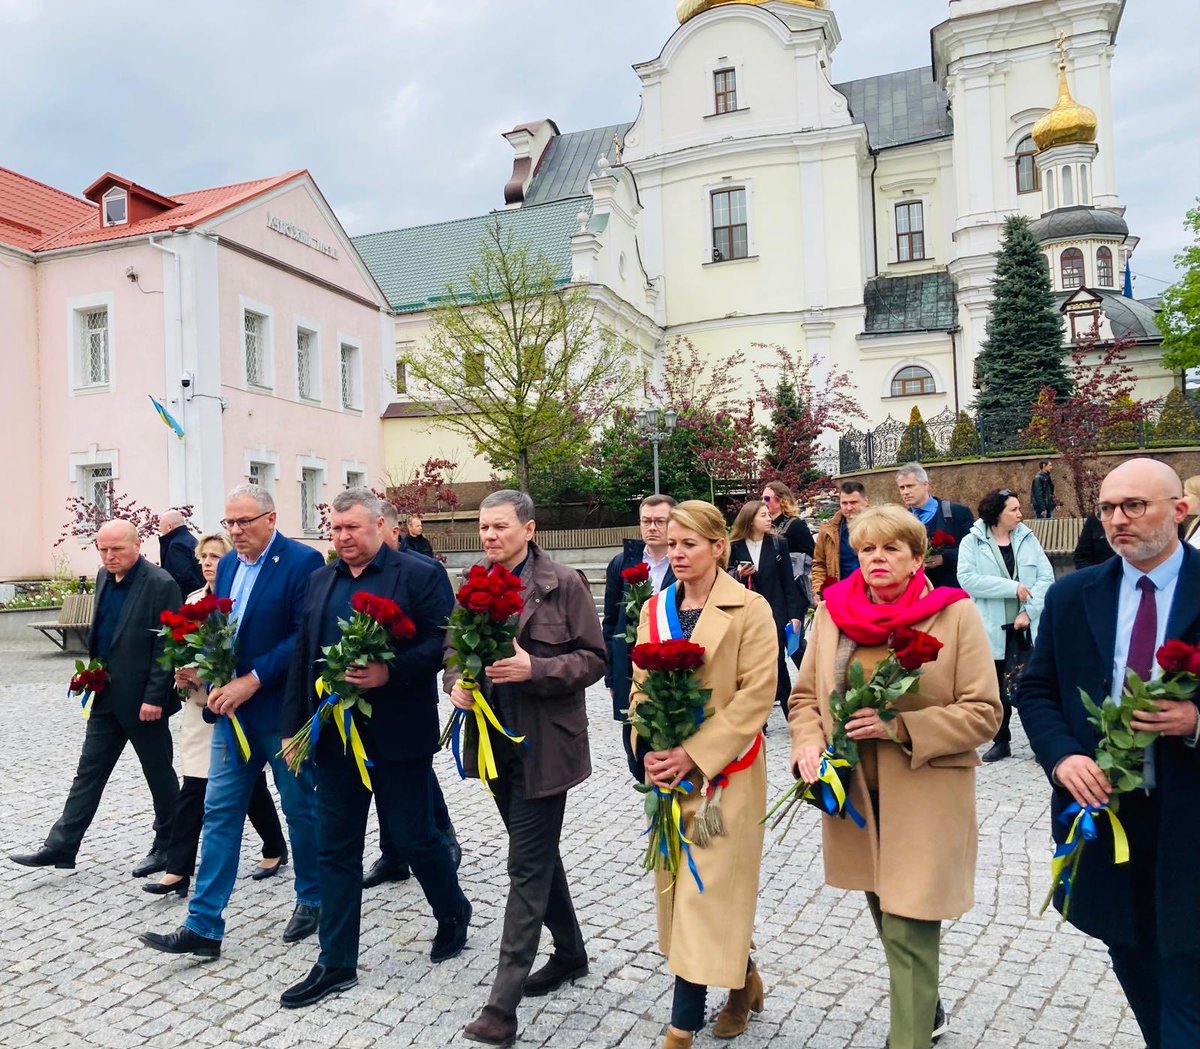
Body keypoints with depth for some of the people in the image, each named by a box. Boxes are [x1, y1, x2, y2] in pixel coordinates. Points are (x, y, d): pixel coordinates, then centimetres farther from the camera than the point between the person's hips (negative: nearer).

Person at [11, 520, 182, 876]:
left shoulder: (160, 584, -17)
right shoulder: (104, 577, 7)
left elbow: (167, 646, -18)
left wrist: (154, 697, -20)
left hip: (142, 700, -7)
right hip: (107, 696, 7)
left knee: (159, 775, 8)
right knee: (88, 772, 11)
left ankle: (168, 848, 22)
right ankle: (60, 847, 18)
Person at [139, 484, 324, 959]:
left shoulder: (302, 562, -13)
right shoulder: (227, 565, 9)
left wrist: (253, 680, -22)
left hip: (283, 709, -6)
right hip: (234, 708, 7)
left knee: (301, 809, 9)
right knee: (220, 811, 7)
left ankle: (312, 900, 29)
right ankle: (203, 926, 14)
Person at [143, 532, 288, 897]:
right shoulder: (193, 599, 8)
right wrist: (182, 674, -1)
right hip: (200, 705, 5)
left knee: (251, 784, 10)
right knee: (193, 788, 2)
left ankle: (275, 849, 31)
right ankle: (178, 871, 7)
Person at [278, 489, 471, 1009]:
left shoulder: (420, 574, -7)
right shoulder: (320, 580, 10)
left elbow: (443, 643, -13)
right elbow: (302, 658, 11)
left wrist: (390, 672, -26)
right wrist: (294, 726, 8)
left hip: (397, 734, -5)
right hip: (333, 735, 5)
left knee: (413, 836, 7)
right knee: (335, 847, 10)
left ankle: (453, 913, 36)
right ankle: (336, 963, 22)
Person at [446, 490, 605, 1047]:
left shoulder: (564, 584, -10)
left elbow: (593, 659, -10)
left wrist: (534, 668, -24)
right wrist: (455, 682, -8)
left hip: (544, 744, -6)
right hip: (496, 742, 6)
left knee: (527, 865, -3)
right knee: (538, 853, 20)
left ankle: (503, 1004, 3)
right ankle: (570, 950, 40)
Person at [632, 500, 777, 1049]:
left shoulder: (750, 609, -10)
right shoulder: (654, 608, 7)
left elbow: (756, 694, -15)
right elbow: (641, 685, 8)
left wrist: (695, 755, -19)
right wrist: (650, 749, -8)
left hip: (724, 771, -6)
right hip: (667, 770, 6)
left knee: (706, 888, -2)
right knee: (677, 884, 14)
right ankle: (741, 978, 37)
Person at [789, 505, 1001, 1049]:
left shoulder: (955, 614, -10)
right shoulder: (831, 611, 1)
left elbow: (983, 712, -11)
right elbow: (805, 695, 8)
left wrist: (900, 726, -22)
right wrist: (808, 743, -12)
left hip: (925, 799, -4)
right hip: (854, 794, 5)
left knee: (909, 933, -6)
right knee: (887, 918, 21)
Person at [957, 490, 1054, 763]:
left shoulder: (1028, 538, 5)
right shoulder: (972, 542, -2)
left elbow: (1046, 576, -1)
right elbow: (967, 578, -15)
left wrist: (1029, 611, -13)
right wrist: (1012, 588, -17)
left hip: (1027, 627, 1)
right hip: (993, 629, -1)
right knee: (998, 689, 10)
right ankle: (1001, 741, 23)